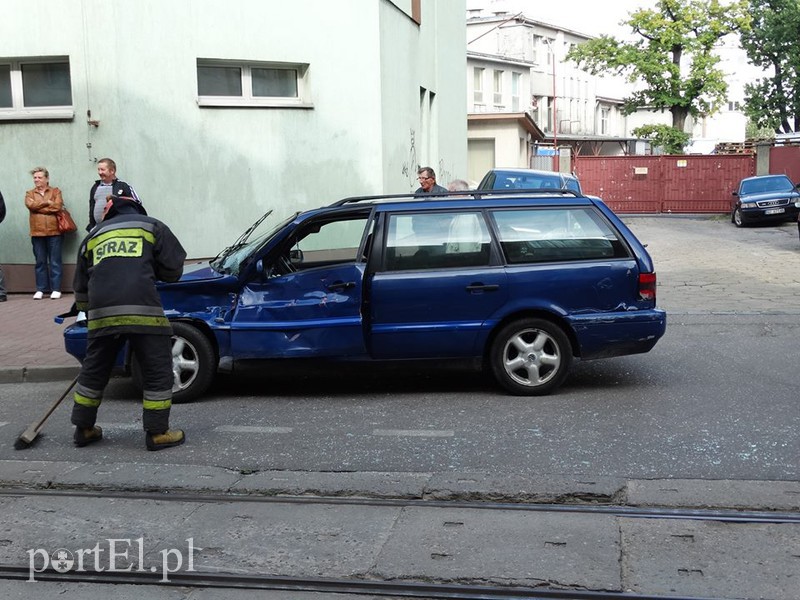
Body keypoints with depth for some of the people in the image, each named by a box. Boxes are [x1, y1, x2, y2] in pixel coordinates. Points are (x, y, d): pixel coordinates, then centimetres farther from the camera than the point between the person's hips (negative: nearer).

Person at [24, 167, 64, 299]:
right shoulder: (30, 193, 13)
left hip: (54, 231, -2)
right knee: (40, 262, 5)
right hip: (37, 232, 2)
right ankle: (40, 289, 9)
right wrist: (47, 202, -6)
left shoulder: (55, 191, 9)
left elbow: (57, 206, -9)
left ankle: (56, 289, 4)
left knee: (55, 261, 0)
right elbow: (30, 205, -8)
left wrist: (38, 207, -5)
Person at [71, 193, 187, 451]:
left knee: (94, 371, 19)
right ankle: (157, 433, 8)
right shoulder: (153, 227, 16)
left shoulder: (93, 236, 25)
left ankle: (83, 429, 29)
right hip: (143, 311, -4)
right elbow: (173, 269, 11)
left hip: (101, 313, 4)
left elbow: (81, 287, 27)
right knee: (158, 372, 6)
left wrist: (89, 313, 39)